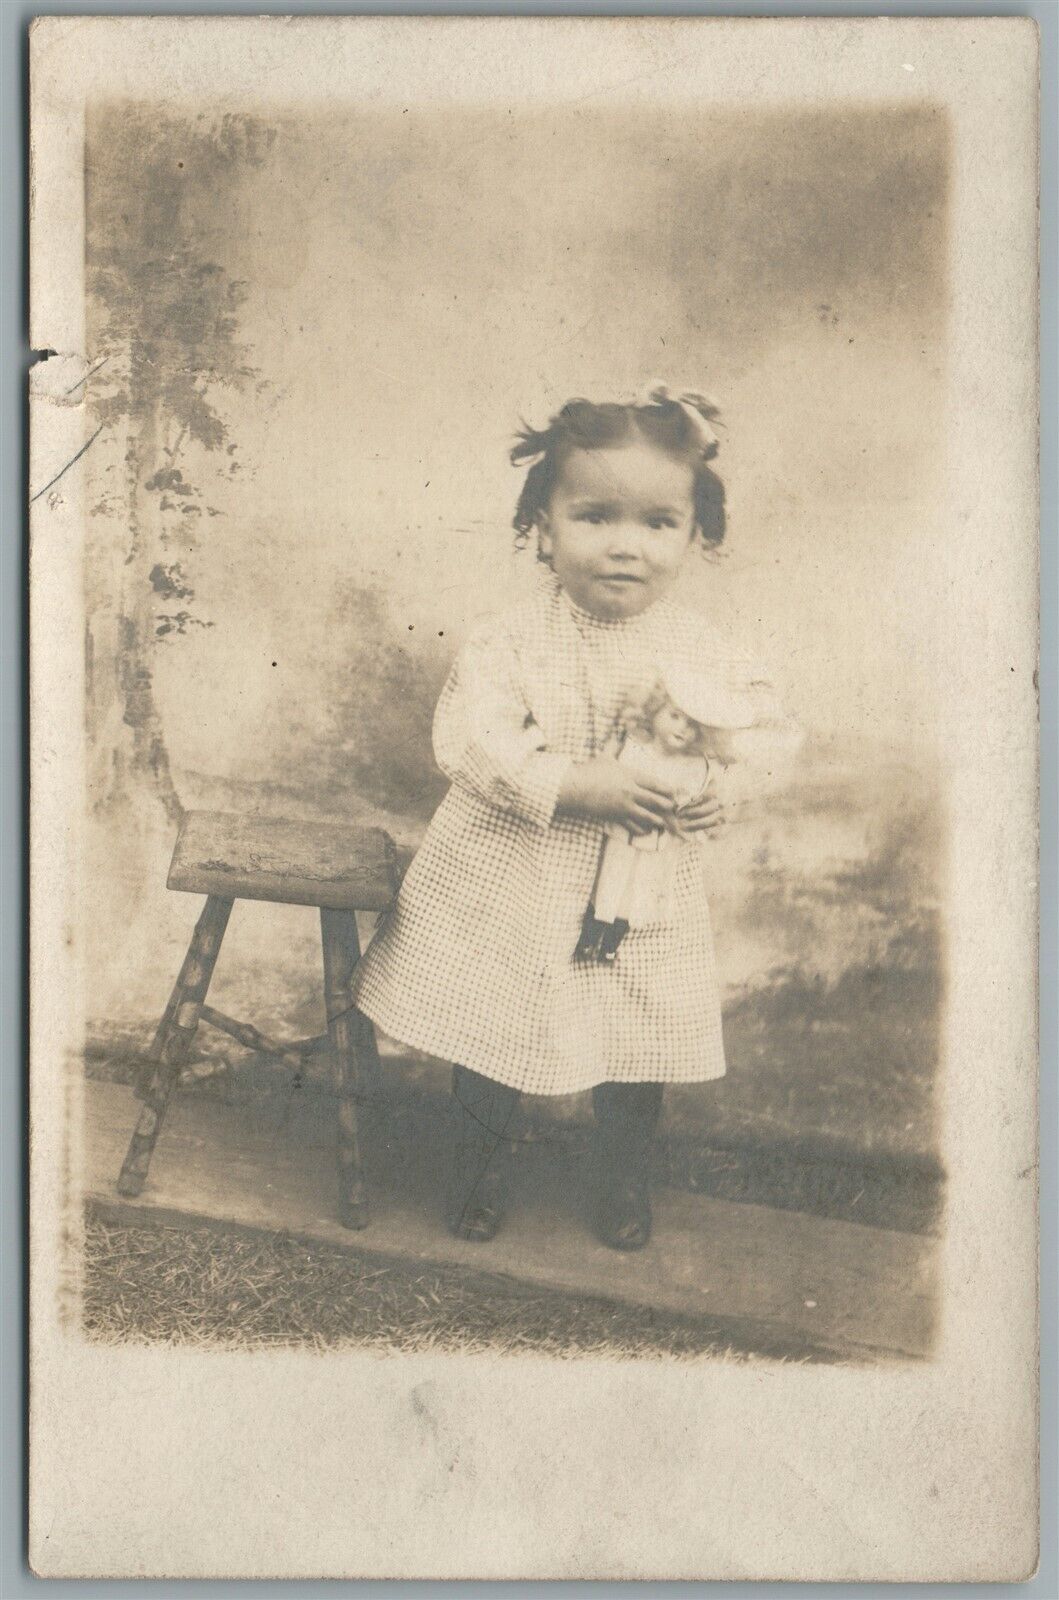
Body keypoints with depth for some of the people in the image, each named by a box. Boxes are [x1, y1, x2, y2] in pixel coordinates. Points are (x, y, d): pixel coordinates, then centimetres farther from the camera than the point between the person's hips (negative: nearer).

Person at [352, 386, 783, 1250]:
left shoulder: (697, 647, -7)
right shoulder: (515, 639, -16)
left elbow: (758, 716, 1)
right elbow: (469, 733, -24)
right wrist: (573, 784, -32)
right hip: (507, 892, -2)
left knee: (639, 1046, 16)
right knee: (492, 1029, 15)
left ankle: (625, 1176, 43)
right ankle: (484, 1162, 43)